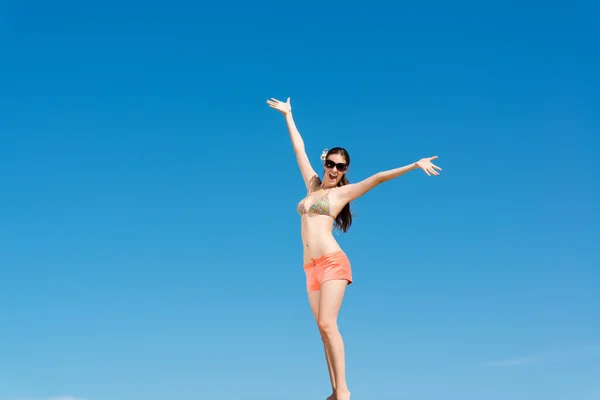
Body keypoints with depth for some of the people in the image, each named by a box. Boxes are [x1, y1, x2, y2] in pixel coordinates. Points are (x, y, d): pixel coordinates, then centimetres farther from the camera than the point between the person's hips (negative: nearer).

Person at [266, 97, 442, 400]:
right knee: (324, 329, 2)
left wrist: (414, 165, -9)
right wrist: (288, 115, 34)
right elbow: (299, 149, 25)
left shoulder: (343, 192, 5)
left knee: (327, 324, -17)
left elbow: (378, 178, -3)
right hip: (312, 267, 6)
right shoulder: (313, 185, 18)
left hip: (332, 262, -6)